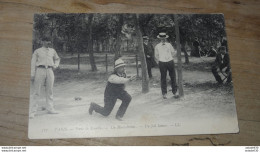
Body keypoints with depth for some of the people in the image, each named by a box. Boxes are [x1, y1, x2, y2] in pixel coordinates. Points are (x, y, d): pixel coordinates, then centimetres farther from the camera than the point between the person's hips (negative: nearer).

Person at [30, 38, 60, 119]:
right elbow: (33, 63, 2)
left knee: (50, 91, 9)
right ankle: (32, 111, -1)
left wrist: (55, 66, 12)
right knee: (36, 91, -4)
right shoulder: (37, 51, 5)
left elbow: (57, 59, 32)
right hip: (40, 70, -4)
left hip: (49, 71, 4)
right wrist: (32, 75, -6)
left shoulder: (52, 51, 16)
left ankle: (50, 108, 20)